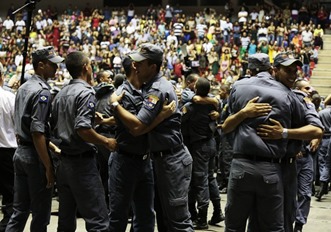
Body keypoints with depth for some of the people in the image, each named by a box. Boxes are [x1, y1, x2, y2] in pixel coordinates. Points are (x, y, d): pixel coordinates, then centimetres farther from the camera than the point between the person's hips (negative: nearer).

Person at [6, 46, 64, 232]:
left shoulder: (23, 88, 13)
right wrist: (48, 166, -21)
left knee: (20, 211, 12)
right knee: (41, 213, 1)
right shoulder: (42, 91, -16)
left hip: (20, 153, 9)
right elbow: (37, 133, -22)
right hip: (35, 155, -9)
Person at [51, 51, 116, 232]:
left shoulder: (61, 94, 12)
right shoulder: (86, 93, -14)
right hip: (82, 161, -9)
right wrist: (107, 142, -12)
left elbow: (53, 126, 17)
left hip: (64, 161, 9)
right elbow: (83, 129, -24)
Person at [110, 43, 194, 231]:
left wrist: (115, 104, -16)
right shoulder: (155, 85, 11)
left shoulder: (157, 90, -21)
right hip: (165, 157, 11)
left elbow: (137, 127, -27)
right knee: (167, 214, 18)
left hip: (172, 160, -11)